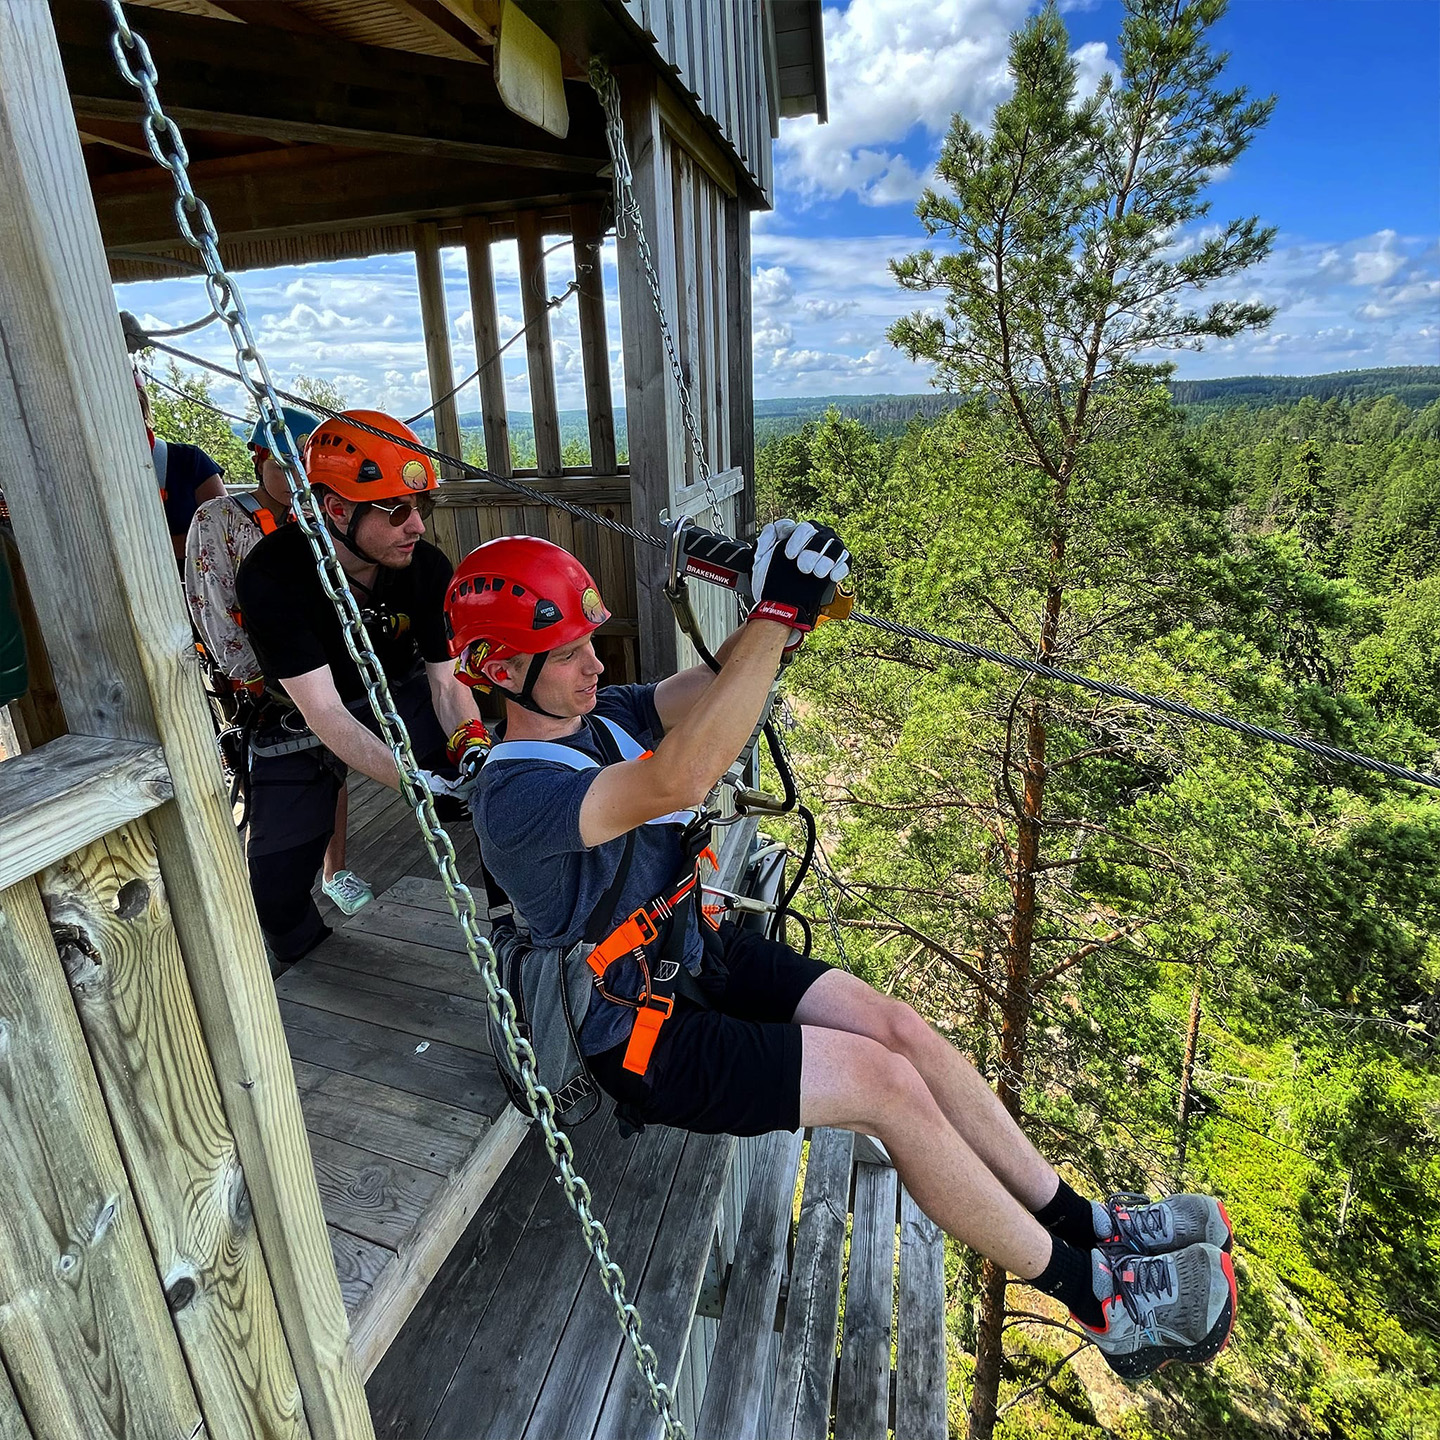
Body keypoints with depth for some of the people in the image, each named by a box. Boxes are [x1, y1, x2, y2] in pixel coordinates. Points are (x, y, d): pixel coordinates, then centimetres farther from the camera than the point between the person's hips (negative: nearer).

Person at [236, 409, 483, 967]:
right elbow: (325, 715, -33)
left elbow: (445, 680, -14)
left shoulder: (427, 567, -19)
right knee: (273, 891, -4)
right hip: (300, 723, -1)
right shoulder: (271, 576, -29)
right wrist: (417, 783, -44)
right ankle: (307, 961, 33)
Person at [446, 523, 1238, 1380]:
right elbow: (683, 778, -41)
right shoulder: (514, 795, -25)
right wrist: (780, 614, -41)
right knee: (889, 1083, -14)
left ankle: (1086, 1222, 11)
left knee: (899, 1027, -5)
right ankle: (1095, 1294, 4)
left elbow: (702, 690, -8)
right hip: (647, 1037, -7)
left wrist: (776, 616, -29)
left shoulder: (602, 713, 2)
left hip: (703, 954, 8)